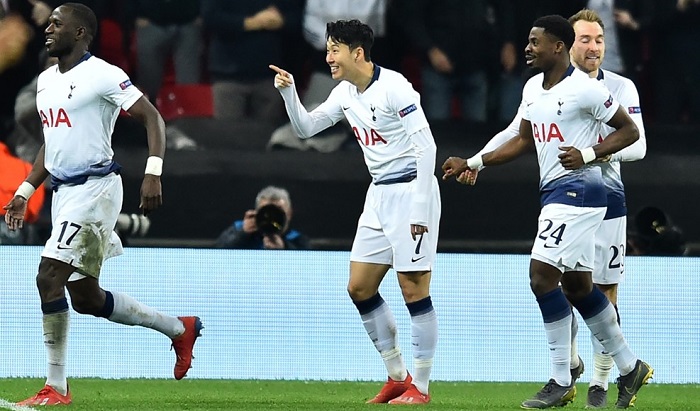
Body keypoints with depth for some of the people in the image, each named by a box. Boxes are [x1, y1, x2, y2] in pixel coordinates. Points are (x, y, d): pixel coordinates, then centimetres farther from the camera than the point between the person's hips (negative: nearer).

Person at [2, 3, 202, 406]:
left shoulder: (102, 75, -11)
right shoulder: (46, 81, 15)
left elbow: (152, 117, -14)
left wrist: (153, 173, -26)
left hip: (94, 188, -9)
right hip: (63, 192, 9)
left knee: (49, 278, -17)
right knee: (85, 297, 10)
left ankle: (57, 388, -11)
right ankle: (180, 328, 28)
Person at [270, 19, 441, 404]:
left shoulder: (393, 87, -16)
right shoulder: (345, 93, 8)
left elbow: (426, 146, -19)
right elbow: (305, 127, 18)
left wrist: (419, 210, -21)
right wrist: (288, 91, -1)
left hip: (411, 189, -9)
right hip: (379, 196, 9)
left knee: (413, 288, -6)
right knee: (359, 287, 7)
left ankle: (420, 386, 1)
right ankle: (397, 375, 18)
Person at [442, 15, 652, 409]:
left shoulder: (584, 89, -14)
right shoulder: (533, 88, 12)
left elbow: (630, 130, -8)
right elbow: (523, 140, 23)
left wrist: (587, 154, -20)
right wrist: (471, 163, 17)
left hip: (578, 190, -9)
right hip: (554, 194, 9)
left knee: (542, 276, -15)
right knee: (577, 286, 12)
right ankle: (630, 366, 24)